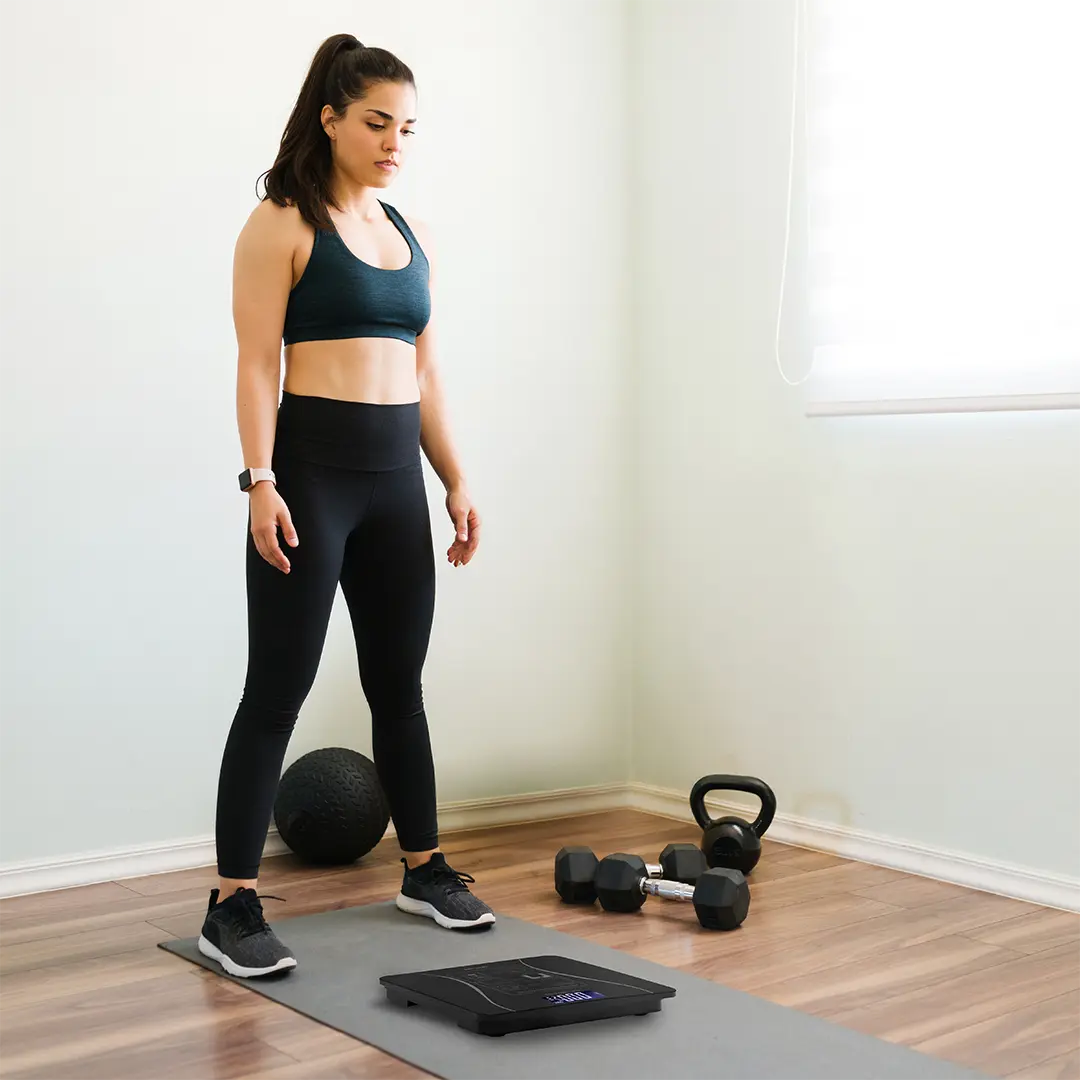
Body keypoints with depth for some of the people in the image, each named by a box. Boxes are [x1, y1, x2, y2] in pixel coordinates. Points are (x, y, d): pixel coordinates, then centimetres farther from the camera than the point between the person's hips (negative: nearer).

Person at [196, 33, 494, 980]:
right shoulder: (282, 226, -3)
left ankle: (424, 871, 29)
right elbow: (257, 364, -10)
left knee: (398, 683, 15)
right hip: (312, 469, -6)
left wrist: (456, 480, 13)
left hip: (396, 477, 6)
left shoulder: (413, 235, 15)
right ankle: (233, 908, 4)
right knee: (278, 690, -4)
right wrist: (260, 482, -19)